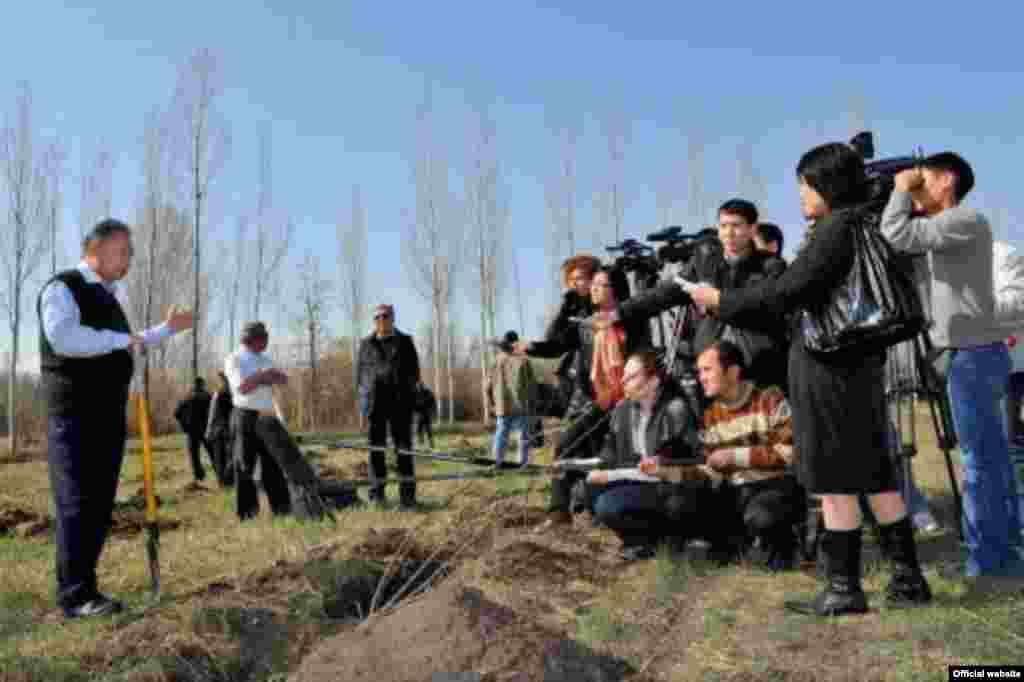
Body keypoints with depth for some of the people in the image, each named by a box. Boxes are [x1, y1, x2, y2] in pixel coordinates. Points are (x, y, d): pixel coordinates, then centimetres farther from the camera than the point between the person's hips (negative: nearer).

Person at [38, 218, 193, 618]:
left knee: (101, 504, 7)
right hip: (74, 413, -8)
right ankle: (76, 596, -1)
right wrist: (122, 340, -20)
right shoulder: (62, 289, -8)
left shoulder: (107, 297, 19)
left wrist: (167, 329, 29)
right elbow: (63, 338, -28)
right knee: (77, 503, -6)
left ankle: (80, 588, 15)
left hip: (109, 413, 8)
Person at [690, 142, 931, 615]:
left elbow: (786, 291, -17)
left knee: (834, 480, -2)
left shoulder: (836, 228, -13)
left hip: (828, 365, -9)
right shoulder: (864, 226, 14)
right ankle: (908, 578, 20)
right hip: (863, 363, 9)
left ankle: (843, 589, 6)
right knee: (874, 475, 13)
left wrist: (721, 301, -10)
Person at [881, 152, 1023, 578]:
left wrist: (902, 188, -5)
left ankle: (986, 555, 2)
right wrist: (906, 197, 11)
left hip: (974, 353, -10)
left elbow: (897, 234, -21)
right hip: (975, 352, 10)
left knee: (980, 456, -5)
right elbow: (906, 241, 16)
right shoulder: (947, 227, 18)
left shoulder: (967, 220, -12)